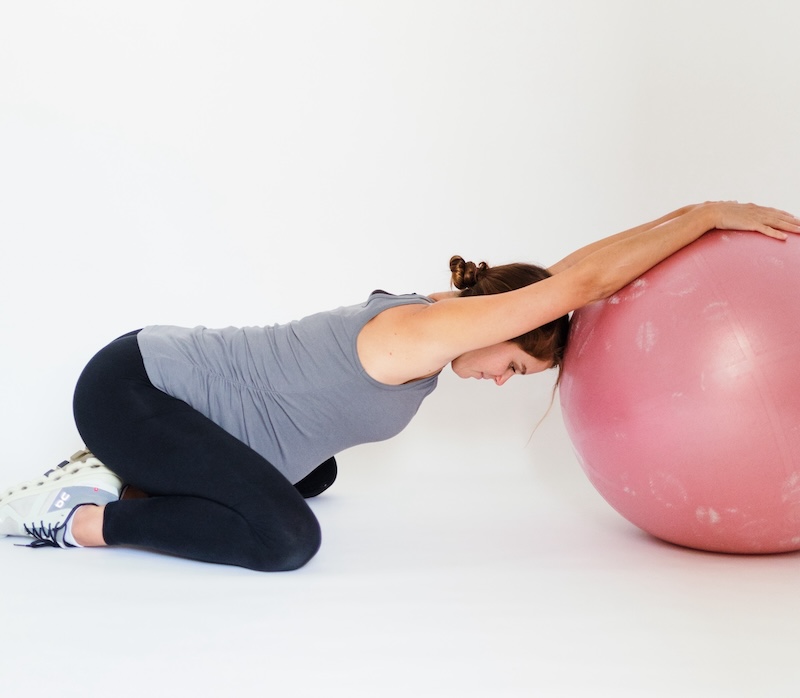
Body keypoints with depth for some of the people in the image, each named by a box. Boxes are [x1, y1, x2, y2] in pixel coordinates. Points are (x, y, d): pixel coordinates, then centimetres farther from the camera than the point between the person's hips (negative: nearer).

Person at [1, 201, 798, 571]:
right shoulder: (414, 337, -25)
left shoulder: (427, 317, 2)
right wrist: (704, 213, -21)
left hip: (164, 371, 10)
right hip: (124, 389, -10)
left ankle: (124, 474, 23)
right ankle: (76, 515, -7)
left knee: (311, 474, 25)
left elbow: (567, 275, 8)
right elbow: (574, 286, -30)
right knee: (284, 536, -23)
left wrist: (693, 220, 5)